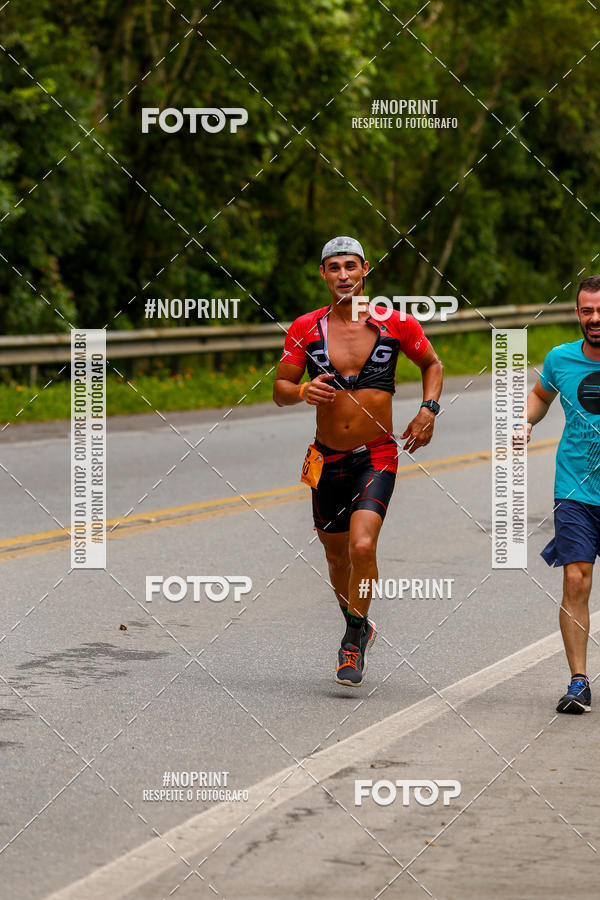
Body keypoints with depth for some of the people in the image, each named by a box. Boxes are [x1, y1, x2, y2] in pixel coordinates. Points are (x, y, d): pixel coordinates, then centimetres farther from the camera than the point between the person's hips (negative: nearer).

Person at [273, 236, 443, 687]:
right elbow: (280, 389, 3)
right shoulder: (306, 328, -2)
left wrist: (429, 409, -2)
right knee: (337, 555, 15)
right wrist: (303, 391, -19)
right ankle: (358, 628, 41)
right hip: (328, 459, 3)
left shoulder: (395, 324, -4)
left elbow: (432, 364, 14)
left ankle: (355, 638, -3)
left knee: (363, 546, -21)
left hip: (377, 456, -3)